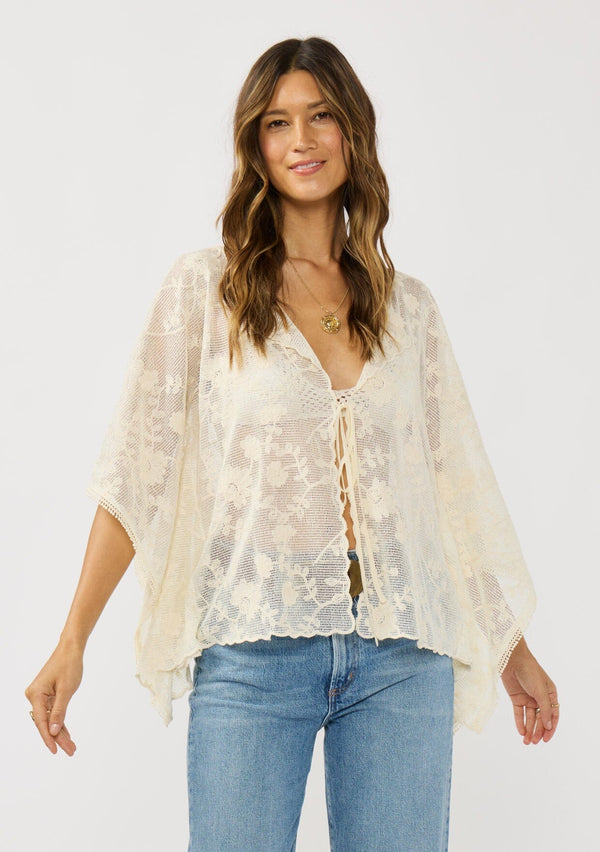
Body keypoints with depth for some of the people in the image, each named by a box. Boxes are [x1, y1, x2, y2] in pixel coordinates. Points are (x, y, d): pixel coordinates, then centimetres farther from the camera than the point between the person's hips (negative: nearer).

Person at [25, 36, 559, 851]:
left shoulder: (408, 305, 10)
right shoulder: (203, 286, 2)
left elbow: (458, 481, 15)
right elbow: (136, 470, -2)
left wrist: (515, 651, 19)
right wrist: (72, 643, -8)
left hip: (401, 659, 3)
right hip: (253, 653, -2)